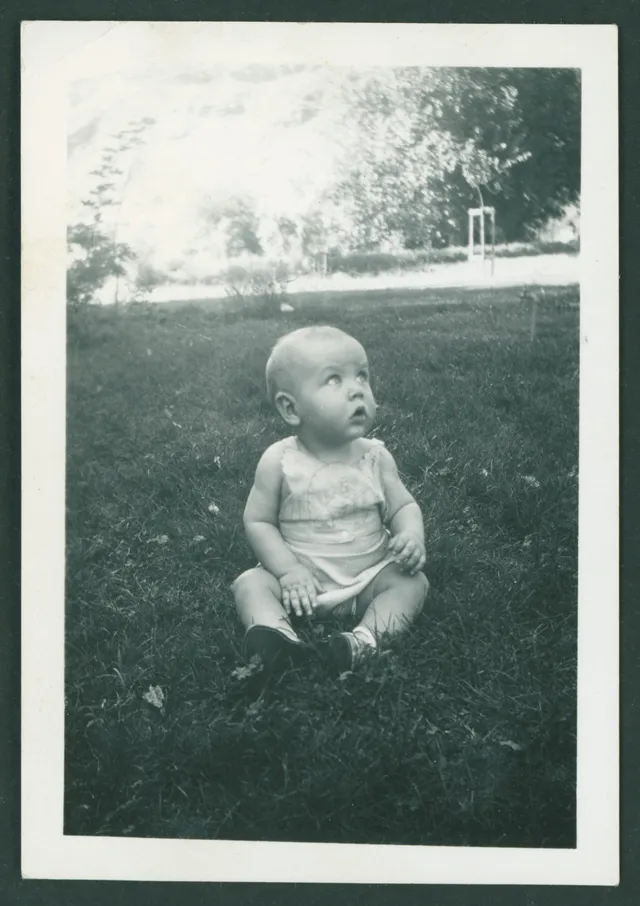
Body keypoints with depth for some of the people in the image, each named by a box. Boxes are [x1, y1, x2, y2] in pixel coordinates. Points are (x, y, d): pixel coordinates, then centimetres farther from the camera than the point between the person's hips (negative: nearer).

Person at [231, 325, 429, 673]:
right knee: (250, 583, -20)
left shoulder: (376, 457, -5)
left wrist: (412, 535, -21)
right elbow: (258, 522, -6)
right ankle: (278, 637, -44)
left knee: (413, 581, -18)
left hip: (368, 579, 2)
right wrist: (288, 570, -20)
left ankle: (365, 638, -36)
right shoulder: (279, 461, -11)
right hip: (303, 582, -1)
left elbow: (403, 506, 2)